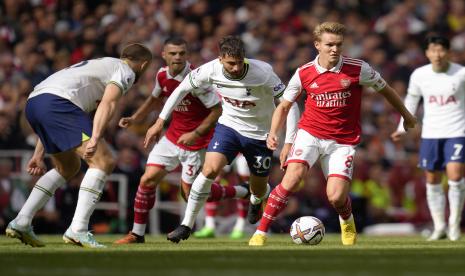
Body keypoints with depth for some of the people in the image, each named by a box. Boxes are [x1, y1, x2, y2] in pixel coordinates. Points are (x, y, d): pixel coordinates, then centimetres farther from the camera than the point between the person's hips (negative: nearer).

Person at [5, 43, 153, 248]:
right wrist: (94, 139, -22)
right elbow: (107, 104, -11)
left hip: (33, 101, 9)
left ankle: (21, 223, 19)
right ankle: (78, 230, -19)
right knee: (103, 161, -9)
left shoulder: (95, 65, 37)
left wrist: (39, 154, 33)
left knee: (69, 167, 24)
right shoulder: (125, 71, 11)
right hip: (57, 102, -9)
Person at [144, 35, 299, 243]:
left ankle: (256, 202, 53)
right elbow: (182, 89, -3)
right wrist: (160, 122, -4)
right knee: (210, 169, -23)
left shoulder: (262, 72, -29)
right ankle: (186, 226, -12)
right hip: (229, 126, 1)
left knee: (259, 190, 12)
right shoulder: (211, 70, -20)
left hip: (260, 133, -1)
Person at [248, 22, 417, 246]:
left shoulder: (358, 69, -10)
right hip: (310, 134, 1)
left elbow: (384, 89, 7)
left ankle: (347, 222, 28)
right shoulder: (304, 73, -5)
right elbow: (284, 105, 8)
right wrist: (273, 133, -9)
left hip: (343, 141, 0)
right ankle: (260, 232, -14)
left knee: (336, 196, -11)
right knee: (292, 178, -23)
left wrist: (406, 116, 19)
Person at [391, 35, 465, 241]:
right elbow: (411, 99, 15)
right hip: (430, 134, 3)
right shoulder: (419, 75, 0)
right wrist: (403, 128, 12)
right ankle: (439, 226, 16)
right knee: (432, 180, 4)